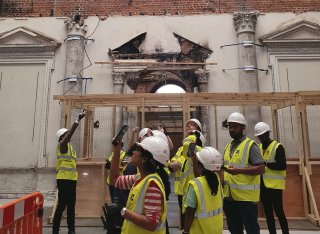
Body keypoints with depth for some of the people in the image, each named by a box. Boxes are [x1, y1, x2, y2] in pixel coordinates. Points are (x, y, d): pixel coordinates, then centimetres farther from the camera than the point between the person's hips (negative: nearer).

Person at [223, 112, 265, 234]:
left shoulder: (250, 145, -10)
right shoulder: (228, 146, 12)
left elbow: (261, 169, -17)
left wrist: (239, 171, -27)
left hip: (246, 197, -7)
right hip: (229, 196, 7)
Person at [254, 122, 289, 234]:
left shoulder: (278, 147, -9)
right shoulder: (259, 147, 10)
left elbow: (282, 166, -17)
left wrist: (266, 164, -23)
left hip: (275, 185, -6)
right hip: (263, 185, 6)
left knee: (279, 211, -1)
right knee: (268, 212, 13)